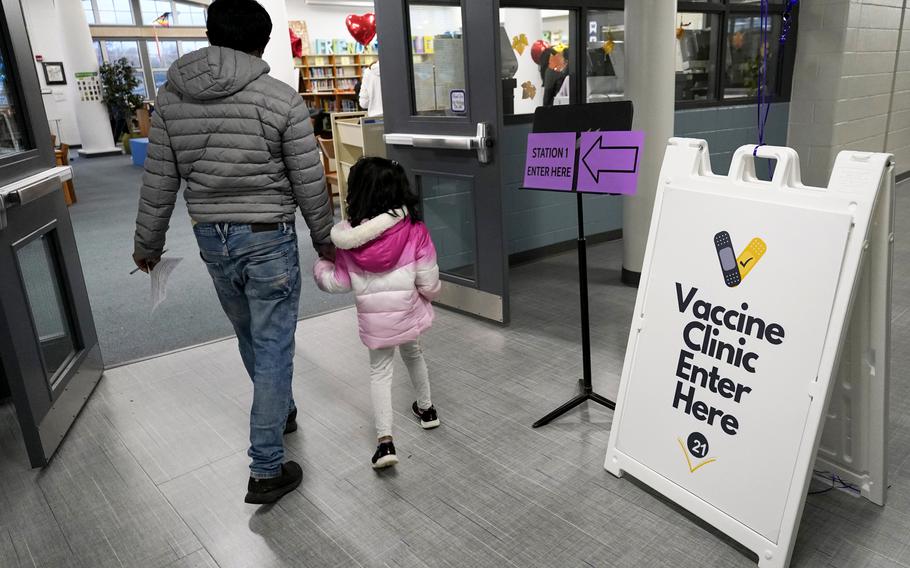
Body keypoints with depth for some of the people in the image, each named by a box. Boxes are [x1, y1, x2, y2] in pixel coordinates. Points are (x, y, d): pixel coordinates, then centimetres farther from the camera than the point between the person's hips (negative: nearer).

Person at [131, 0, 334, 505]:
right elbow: (309, 184, -8)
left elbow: (159, 181, 4)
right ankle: (266, 471, 9)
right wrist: (325, 239, 8)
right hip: (268, 239, -5)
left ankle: (280, 410, 47)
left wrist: (147, 243, 16)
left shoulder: (171, 96, 1)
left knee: (251, 338, 24)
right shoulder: (282, 99, -12)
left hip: (210, 238, 5)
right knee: (273, 349, 3)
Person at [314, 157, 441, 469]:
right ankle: (426, 409, 46)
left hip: (373, 319, 0)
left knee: (380, 371, 14)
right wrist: (431, 293, 12)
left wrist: (320, 266, 18)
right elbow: (427, 279, -11)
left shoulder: (348, 237, -11)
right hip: (408, 312, 0)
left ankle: (385, 440, 2)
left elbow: (339, 282, -2)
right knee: (413, 355, 27)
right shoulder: (414, 229, -16)